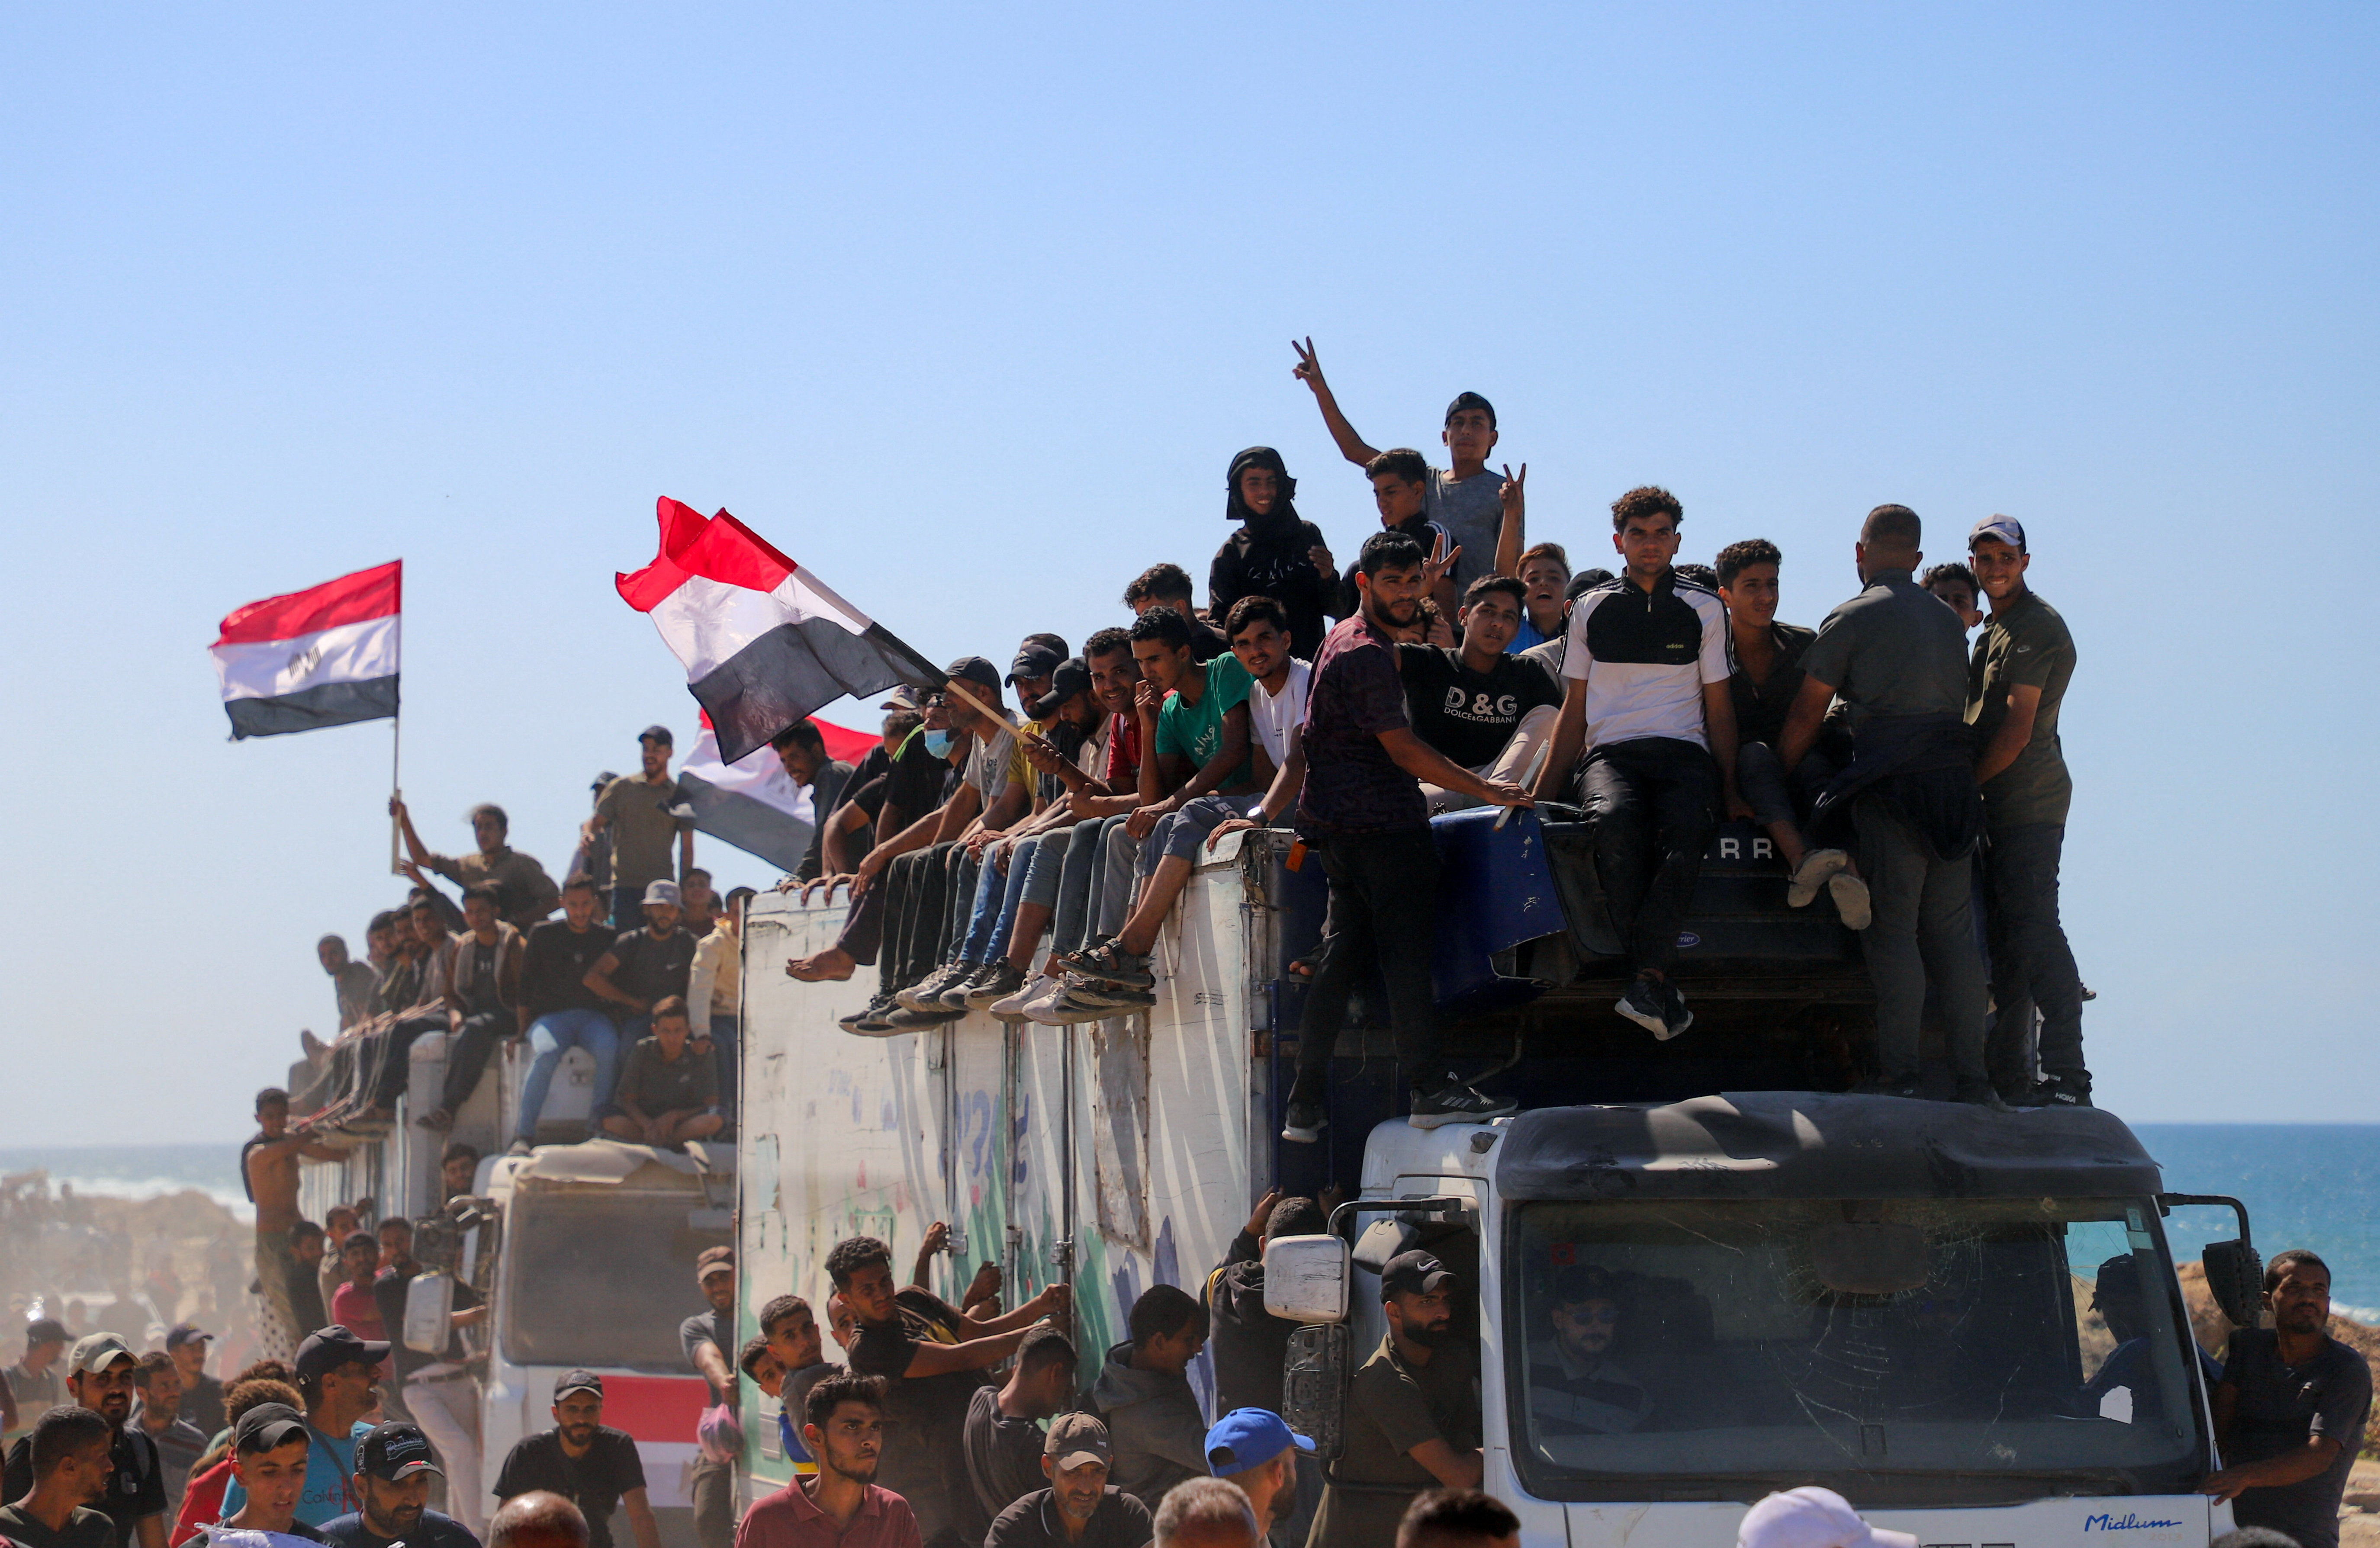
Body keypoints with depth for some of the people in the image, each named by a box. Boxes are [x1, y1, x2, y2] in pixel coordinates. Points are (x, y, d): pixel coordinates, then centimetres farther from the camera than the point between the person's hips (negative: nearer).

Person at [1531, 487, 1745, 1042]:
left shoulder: (1704, 610, 15)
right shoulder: (1592, 609, 17)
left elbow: (1718, 705, 15)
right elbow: (1574, 707, 21)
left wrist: (1729, 788, 3)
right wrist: (1543, 790, 13)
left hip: (1684, 752, 0)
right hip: (1610, 751, 0)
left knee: (1684, 832, -37)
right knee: (1614, 822, -37)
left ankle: (1647, 980, -42)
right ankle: (1661, 987, -37)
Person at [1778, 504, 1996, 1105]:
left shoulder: (1852, 619, 1)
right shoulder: (1947, 621, 20)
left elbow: (1805, 715, 3)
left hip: (1890, 785, -5)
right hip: (1955, 777, 5)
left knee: (1892, 930, -5)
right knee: (1950, 930, 6)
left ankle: (1899, 1077, -10)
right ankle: (1972, 1079, 3)